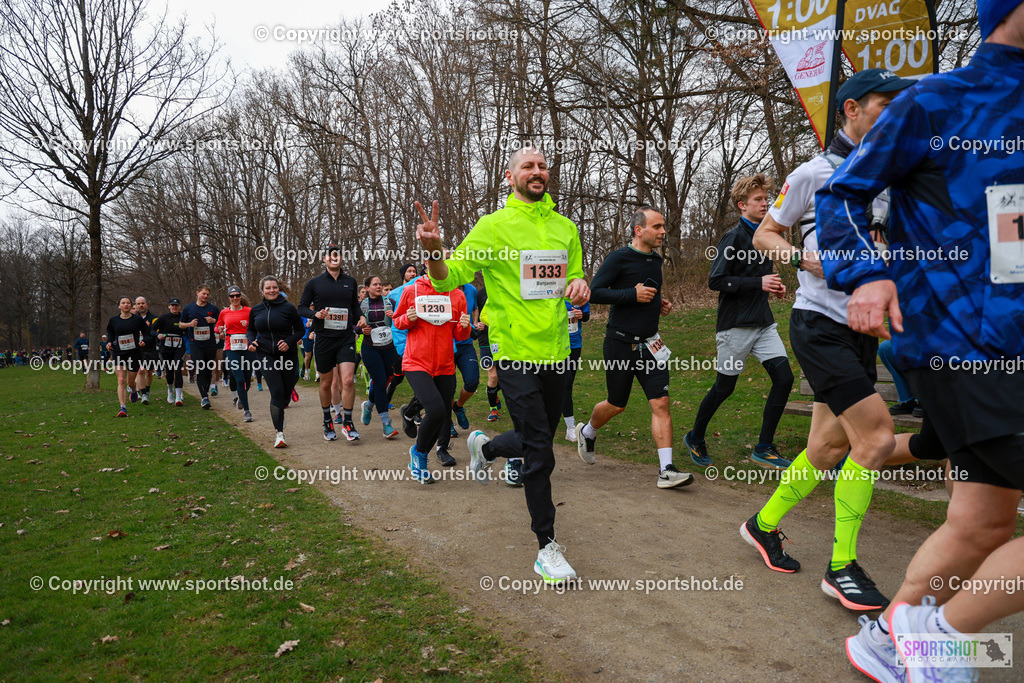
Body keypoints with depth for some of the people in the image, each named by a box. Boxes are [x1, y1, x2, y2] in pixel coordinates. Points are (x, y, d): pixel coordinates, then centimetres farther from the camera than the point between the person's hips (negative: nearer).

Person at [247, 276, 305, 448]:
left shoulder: (288, 308, -3)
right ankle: (279, 433, -8)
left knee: (286, 392, 9)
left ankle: (279, 413, 46)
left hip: (287, 354, 0)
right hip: (265, 355, 0)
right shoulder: (255, 310, 6)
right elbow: (250, 329, 20)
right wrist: (252, 341, -1)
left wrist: (289, 342, -15)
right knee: (276, 391, -13)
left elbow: (300, 329, 2)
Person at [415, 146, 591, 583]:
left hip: (556, 350, 6)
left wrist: (579, 283, -4)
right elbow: (449, 278, -7)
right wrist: (434, 252, -29)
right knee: (539, 452, -6)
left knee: (540, 439, 18)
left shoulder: (565, 227, 10)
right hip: (516, 352, -5)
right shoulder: (494, 226, -5)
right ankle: (546, 546, 9)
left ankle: (485, 447, 49)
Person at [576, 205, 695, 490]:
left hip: (649, 344, 6)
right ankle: (587, 432, 41)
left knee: (661, 403, -6)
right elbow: (594, 293, -16)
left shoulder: (656, 259, 11)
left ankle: (666, 471, -5)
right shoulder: (619, 258, -11)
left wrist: (659, 302, 8)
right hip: (620, 344, -5)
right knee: (616, 405, 10)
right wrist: (634, 294, -20)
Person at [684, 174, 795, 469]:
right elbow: (716, 280, -17)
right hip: (735, 325, -7)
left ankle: (764, 449, 5)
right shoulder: (733, 238, -11)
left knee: (784, 377, -5)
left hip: (763, 323, 7)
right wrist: (759, 283, -21)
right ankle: (695, 438, 26)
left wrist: (774, 286, 7)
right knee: (724, 387, 4)